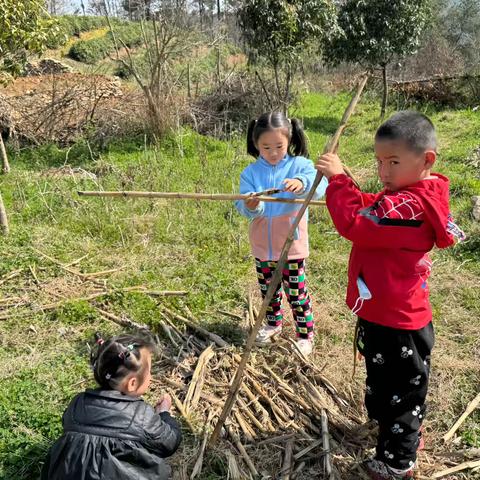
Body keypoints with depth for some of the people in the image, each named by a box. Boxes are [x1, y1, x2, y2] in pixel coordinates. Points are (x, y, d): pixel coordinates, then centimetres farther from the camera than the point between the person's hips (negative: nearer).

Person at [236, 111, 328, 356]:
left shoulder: (299, 165, -11)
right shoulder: (250, 172, -4)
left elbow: (319, 185, -30)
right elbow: (244, 207, -12)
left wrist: (303, 183, -52)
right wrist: (250, 206, -36)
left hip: (292, 244, -3)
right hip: (262, 245, 4)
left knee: (297, 292, 7)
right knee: (268, 289, 22)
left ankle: (305, 335, 24)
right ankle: (273, 323, 45)